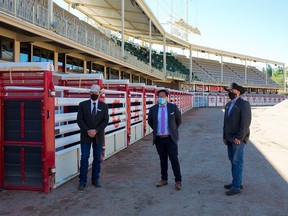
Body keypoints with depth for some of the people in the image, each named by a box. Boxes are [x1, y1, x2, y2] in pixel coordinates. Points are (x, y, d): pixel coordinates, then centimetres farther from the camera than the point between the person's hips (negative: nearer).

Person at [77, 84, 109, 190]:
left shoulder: (103, 106, 5)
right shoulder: (83, 104, 2)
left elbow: (105, 120, -2)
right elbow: (79, 120, -4)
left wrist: (96, 130, -15)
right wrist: (88, 131, -14)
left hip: (98, 136, 1)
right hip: (85, 136, -1)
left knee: (97, 158, 7)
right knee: (84, 158, 0)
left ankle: (95, 179, 19)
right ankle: (82, 181, 7)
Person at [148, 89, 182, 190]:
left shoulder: (173, 107, -3)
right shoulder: (153, 109, 1)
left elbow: (178, 120, 11)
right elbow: (150, 122, 17)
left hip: (170, 138, -2)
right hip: (159, 138, 2)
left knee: (174, 159, -1)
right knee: (163, 160, 12)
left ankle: (178, 181, 8)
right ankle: (164, 179, 23)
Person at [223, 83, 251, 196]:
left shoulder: (244, 104, -9)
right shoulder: (228, 105, 15)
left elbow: (246, 122, -16)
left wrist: (239, 138, -18)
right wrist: (225, 136, 14)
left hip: (238, 139, -7)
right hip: (230, 139, 7)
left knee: (237, 162, -4)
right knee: (233, 161, 12)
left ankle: (236, 187, 1)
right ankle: (236, 182, 22)